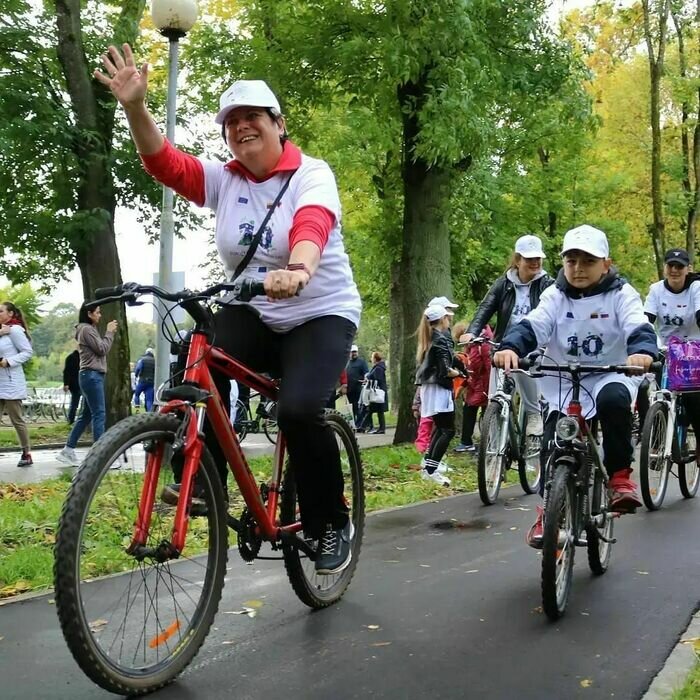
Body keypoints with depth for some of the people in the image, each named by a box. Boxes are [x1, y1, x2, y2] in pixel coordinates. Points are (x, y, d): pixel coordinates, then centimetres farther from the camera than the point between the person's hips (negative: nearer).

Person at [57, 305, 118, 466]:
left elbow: (99, 348, 18)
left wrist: (109, 333, 9)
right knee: (99, 414, -10)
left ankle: (68, 450, 13)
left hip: (91, 375, 11)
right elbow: (102, 349, -13)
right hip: (92, 375, -11)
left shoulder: (89, 329, 21)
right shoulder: (87, 329, -11)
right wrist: (109, 332, -4)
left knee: (86, 415, 11)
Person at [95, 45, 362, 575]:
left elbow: (312, 227, -34)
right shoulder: (223, 180, 1)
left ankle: (333, 524, -6)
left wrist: (297, 271, -57)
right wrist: (135, 107, -31)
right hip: (253, 314, 4)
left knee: (299, 410, -28)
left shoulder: (311, 175, -12)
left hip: (321, 314, -4)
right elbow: (164, 163, -12)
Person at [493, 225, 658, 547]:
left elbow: (638, 327, -21)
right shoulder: (555, 296, 0)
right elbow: (532, 326, -15)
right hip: (564, 382, 2)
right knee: (552, 443, -9)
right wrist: (510, 347, -37)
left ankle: (620, 475, -17)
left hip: (609, 376, -2)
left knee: (613, 400, -35)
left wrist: (642, 351, -45)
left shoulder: (621, 294, -4)